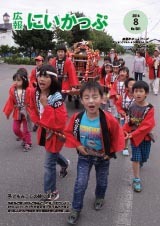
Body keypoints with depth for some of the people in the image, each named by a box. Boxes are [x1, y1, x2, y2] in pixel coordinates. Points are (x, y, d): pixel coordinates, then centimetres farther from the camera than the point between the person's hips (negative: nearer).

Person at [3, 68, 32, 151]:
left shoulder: (28, 90, -18)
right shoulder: (12, 90, -7)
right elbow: (10, 102, -1)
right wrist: (7, 112, 1)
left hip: (26, 113, -4)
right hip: (17, 113, 4)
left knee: (26, 130, 9)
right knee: (15, 129, 11)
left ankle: (28, 143, 30)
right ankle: (23, 138, 38)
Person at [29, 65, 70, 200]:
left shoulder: (56, 97, -29)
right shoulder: (35, 93, -8)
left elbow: (60, 121, -34)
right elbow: (33, 110, 9)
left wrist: (46, 105, -35)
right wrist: (40, 122, -5)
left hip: (55, 133, -7)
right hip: (44, 130, 7)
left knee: (49, 163, 1)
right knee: (52, 154, 30)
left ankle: (51, 192, 21)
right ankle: (65, 164, 63)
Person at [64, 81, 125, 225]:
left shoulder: (108, 119, -29)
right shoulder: (77, 118, -22)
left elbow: (118, 136, -13)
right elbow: (69, 132, -4)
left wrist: (111, 152, -8)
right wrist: (78, 146, -11)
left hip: (103, 157, 0)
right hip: (84, 156, 0)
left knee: (102, 181, 22)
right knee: (80, 183, 4)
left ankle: (100, 198, 53)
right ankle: (76, 209, 24)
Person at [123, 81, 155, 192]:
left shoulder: (149, 108, -17)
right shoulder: (132, 107, -5)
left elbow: (147, 125, -22)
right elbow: (129, 122, 3)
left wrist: (133, 134, -25)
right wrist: (125, 131, -14)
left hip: (145, 136, -1)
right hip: (133, 135, 1)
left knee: (144, 157, 16)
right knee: (136, 158, -1)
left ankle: (140, 161, 53)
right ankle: (137, 180, 10)